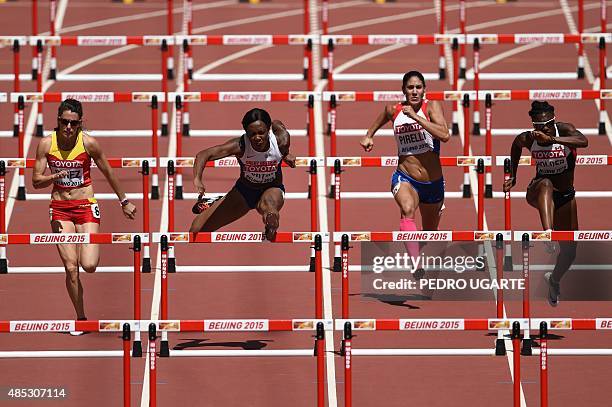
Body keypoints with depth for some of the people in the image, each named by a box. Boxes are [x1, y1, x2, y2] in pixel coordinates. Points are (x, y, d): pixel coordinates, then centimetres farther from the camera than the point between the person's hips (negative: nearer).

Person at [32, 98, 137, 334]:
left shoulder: (88, 143, -10)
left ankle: (92, 249, 24)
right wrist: (54, 176, -25)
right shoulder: (47, 144, -6)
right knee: (71, 268, -5)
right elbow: (36, 182, -4)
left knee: (89, 266, -14)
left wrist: (124, 202, 14)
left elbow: (108, 173, 4)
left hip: (85, 206, -1)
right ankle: (81, 318, 11)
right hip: (60, 208, 1)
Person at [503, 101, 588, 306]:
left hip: (565, 197, 1)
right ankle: (547, 234, -59)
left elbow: (583, 141, -39)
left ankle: (554, 280, 39)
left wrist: (551, 139, -48)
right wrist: (513, 175, 12)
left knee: (569, 252, 5)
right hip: (538, 194, -1)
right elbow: (516, 145, 14)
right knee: (546, 183, -40)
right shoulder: (527, 139, -11)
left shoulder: (564, 130, -17)